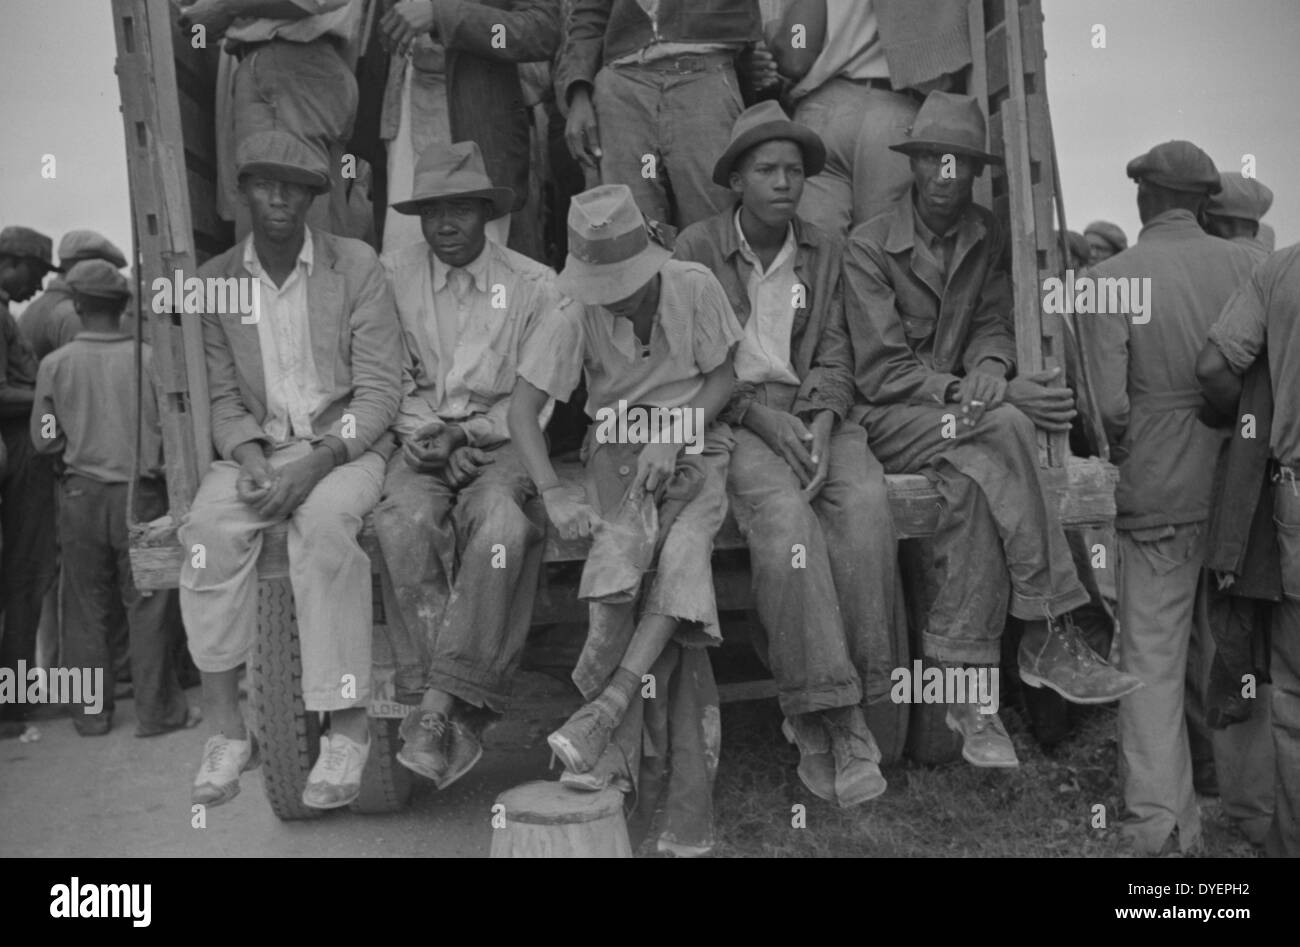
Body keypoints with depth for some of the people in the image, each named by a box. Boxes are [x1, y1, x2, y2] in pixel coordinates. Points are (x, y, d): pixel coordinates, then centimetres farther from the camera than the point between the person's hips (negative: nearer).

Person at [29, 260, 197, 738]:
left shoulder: (55, 364, -5)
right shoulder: (149, 358, -9)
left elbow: (44, 439, -1)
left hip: (80, 493, 1)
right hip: (139, 492, -1)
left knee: (85, 606, 12)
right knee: (145, 603, 7)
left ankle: (90, 713, 20)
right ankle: (157, 710, 13)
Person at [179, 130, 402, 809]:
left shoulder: (356, 264, -1)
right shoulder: (214, 280, 8)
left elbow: (380, 389, -6)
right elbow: (221, 394, 8)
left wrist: (316, 462, -18)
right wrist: (250, 457, -13)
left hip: (346, 443, -3)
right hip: (257, 445, 3)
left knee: (324, 519, -34)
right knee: (209, 526, -27)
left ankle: (348, 727, -26)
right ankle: (227, 729, -18)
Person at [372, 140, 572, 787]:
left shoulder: (534, 285, 6)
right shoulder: (393, 275, 11)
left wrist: (471, 436, -10)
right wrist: (420, 432, -9)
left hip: (502, 443, -1)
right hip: (422, 442, 2)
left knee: (498, 524, -34)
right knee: (405, 520, -31)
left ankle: (437, 706, -29)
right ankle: (459, 715, -29)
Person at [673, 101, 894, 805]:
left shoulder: (825, 251, 16)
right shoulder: (695, 248, 5)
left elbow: (834, 353, 11)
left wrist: (823, 422, -9)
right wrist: (760, 417, -13)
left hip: (814, 413, 3)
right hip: (732, 419, -3)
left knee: (865, 503, -28)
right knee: (784, 514, -33)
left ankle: (822, 716, -21)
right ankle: (829, 714, -27)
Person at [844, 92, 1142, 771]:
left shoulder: (986, 238, 12)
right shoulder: (868, 247, -6)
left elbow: (994, 327, 10)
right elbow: (882, 373, -12)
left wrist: (988, 371, -16)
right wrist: (981, 399, -22)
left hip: (960, 419, 5)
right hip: (887, 418, -4)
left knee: (976, 482, -31)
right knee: (1002, 432, -33)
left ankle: (965, 684, -27)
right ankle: (1048, 639, -28)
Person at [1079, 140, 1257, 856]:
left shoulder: (1112, 277, -9)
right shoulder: (1246, 266, 0)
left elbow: (1107, 404, -16)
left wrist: (1116, 453, 3)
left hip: (1158, 491, -3)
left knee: (1152, 660, 5)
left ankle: (1159, 823, 5)